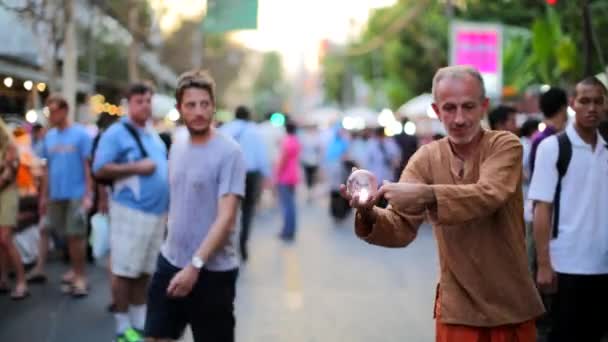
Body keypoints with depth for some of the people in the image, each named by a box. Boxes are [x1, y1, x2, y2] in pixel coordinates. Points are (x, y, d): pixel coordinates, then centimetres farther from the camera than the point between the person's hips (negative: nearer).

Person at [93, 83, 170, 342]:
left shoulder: (153, 133, 16)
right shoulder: (116, 133, -8)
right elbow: (100, 170, -14)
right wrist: (136, 168, -18)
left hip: (157, 211, 7)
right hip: (131, 211, -7)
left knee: (145, 271, 13)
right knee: (125, 270, -2)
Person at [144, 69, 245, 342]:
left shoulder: (229, 152, -14)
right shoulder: (177, 148, 8)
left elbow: (226, 217, -20)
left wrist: (195, 265, -25)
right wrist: (171, 245, 13)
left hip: (212, 271, -6)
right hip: (170, 262, 6)